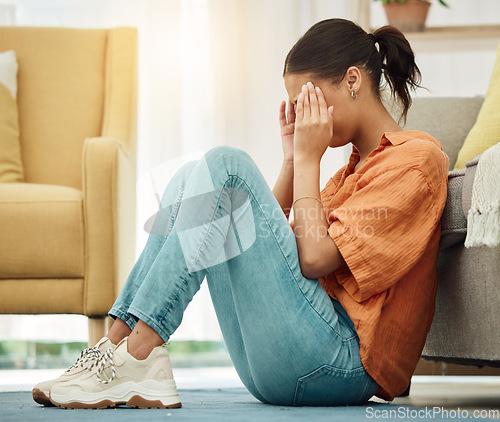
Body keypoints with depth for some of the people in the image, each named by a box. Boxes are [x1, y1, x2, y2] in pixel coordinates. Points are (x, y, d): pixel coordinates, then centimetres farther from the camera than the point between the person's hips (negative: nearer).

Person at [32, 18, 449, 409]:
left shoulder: (417, 157, -4)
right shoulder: (360, 163, 25)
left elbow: (315, 257, -14)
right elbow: (271, 239, 19)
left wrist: (309, 159, -4)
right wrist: (293, 158, 13)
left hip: (343, 362, -9)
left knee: (224, 168, -16)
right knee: (193, 179, 6)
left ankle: (139, 355, -20)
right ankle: (118, 344, -8)